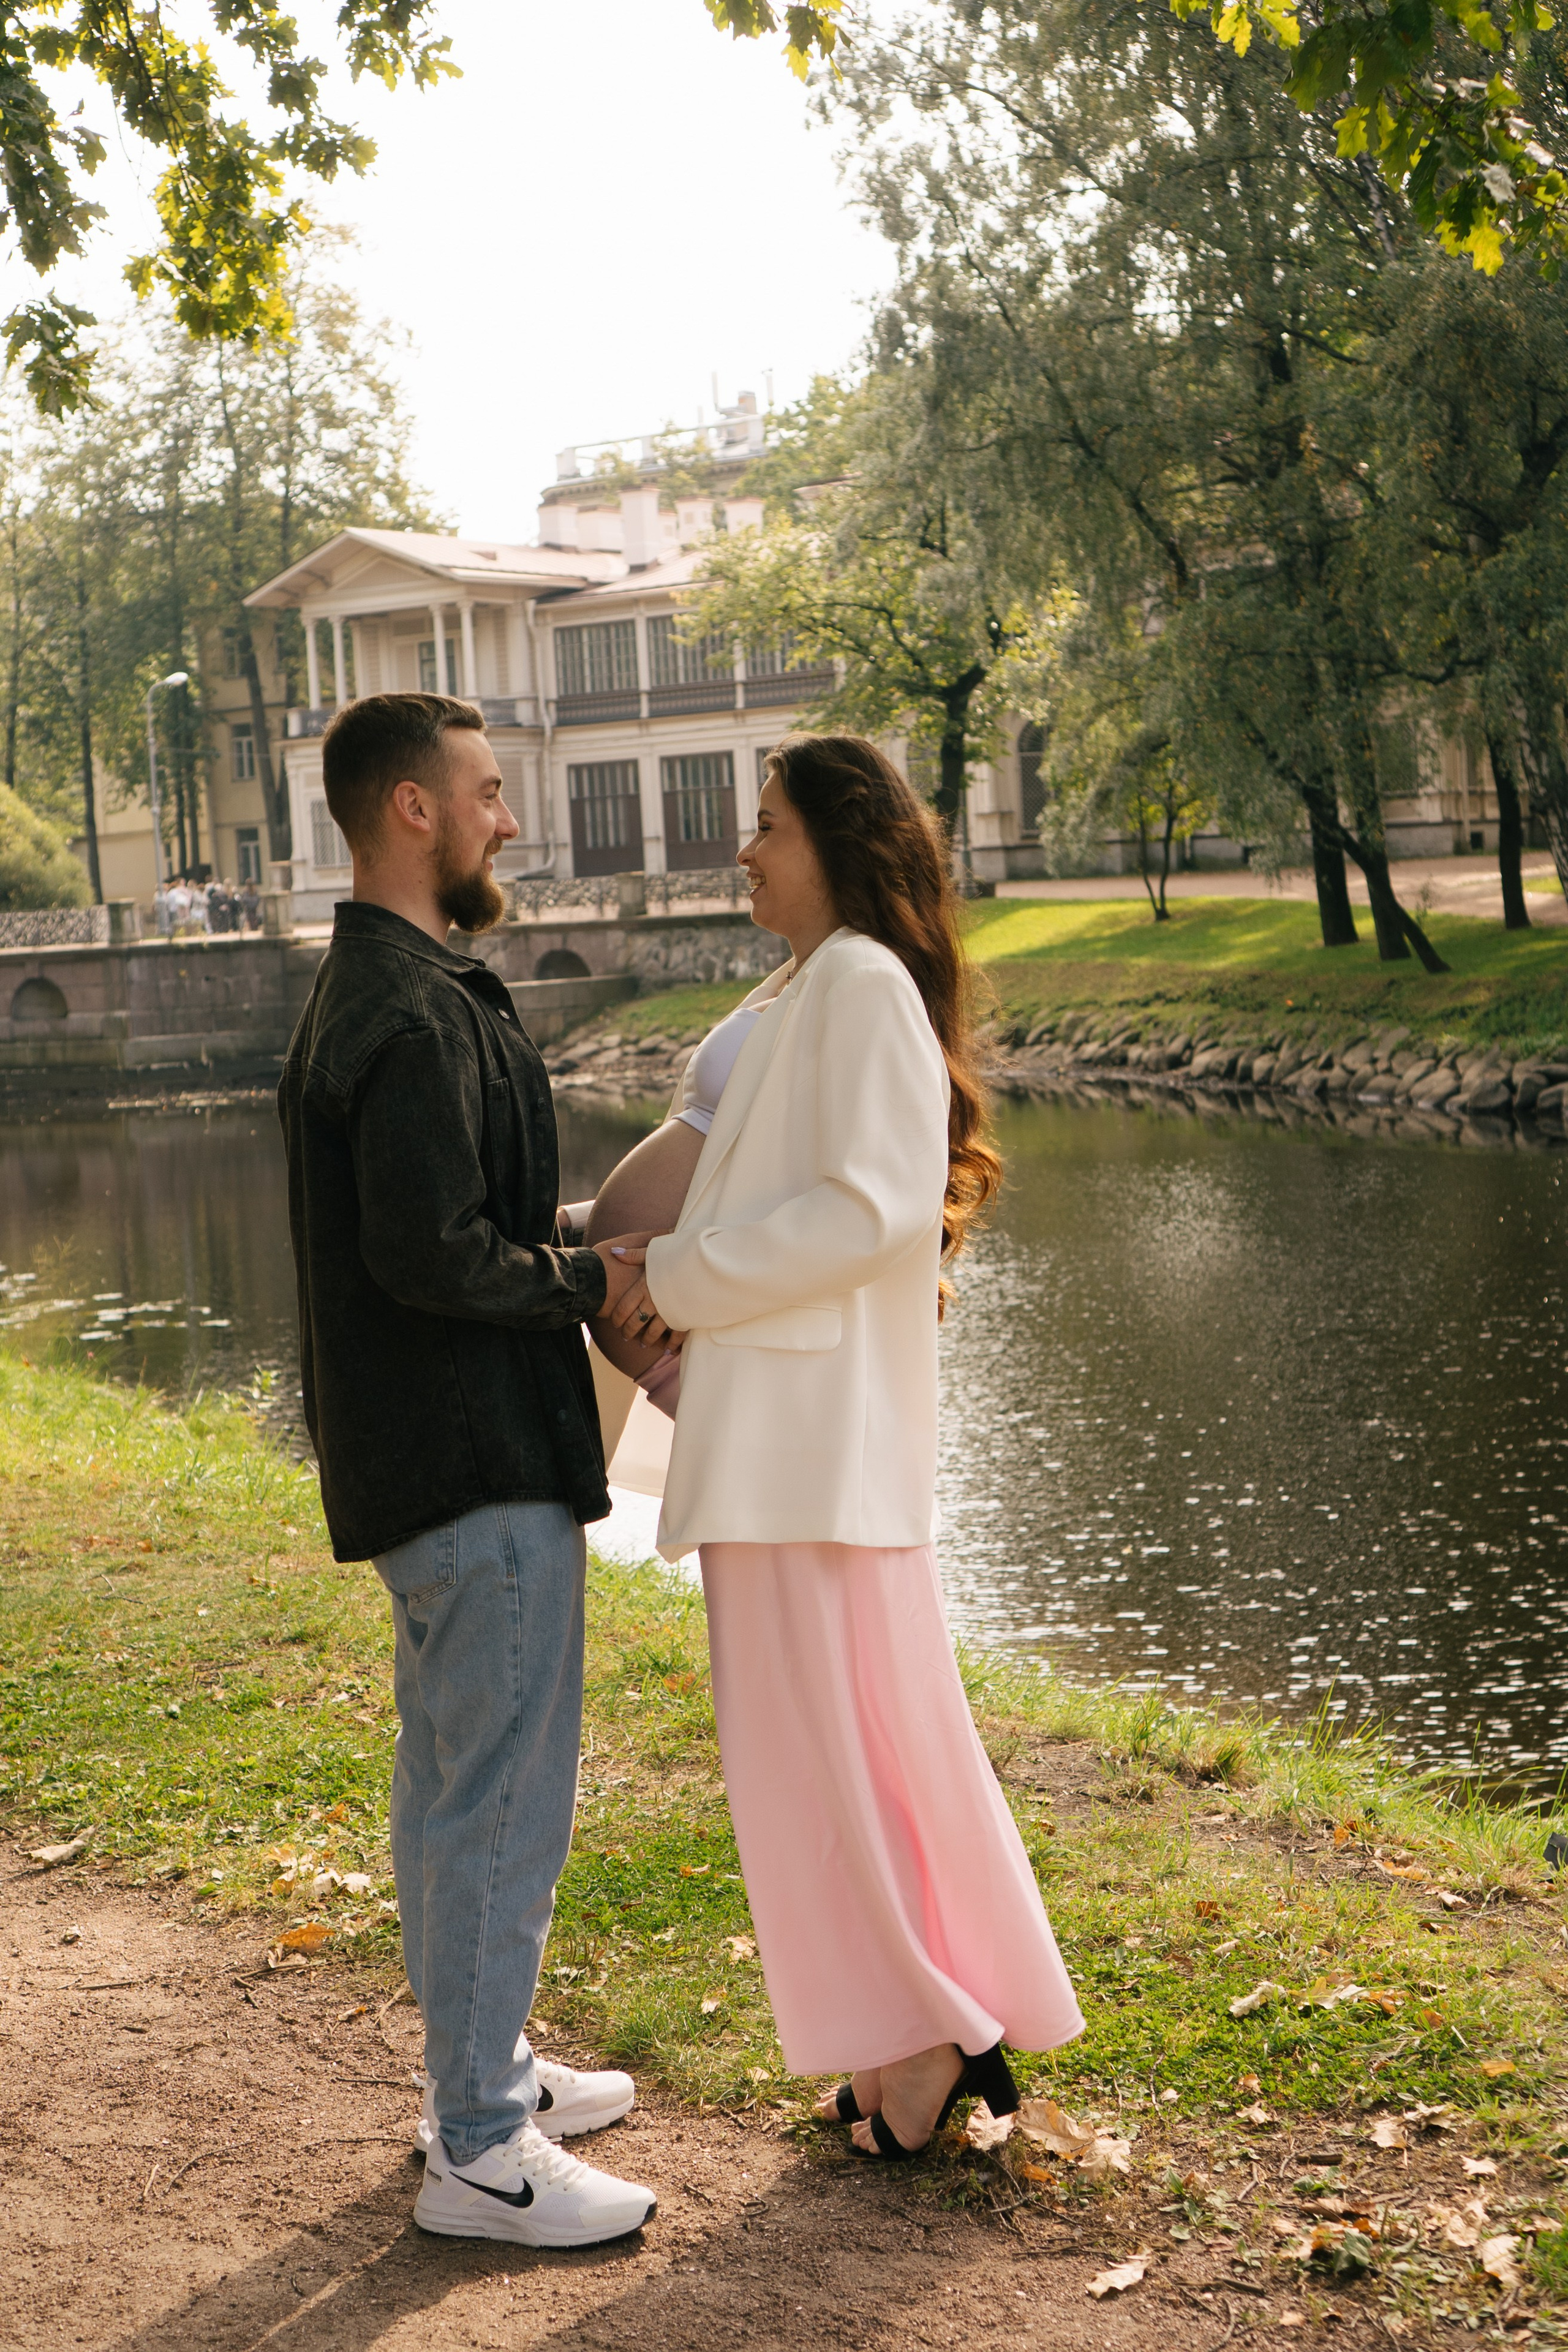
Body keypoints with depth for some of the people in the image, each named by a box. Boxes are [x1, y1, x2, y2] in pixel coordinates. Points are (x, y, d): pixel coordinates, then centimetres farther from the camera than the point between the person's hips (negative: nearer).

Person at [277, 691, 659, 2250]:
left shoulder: (358, 999, 15)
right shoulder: (417, 1016, -20)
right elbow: (431, 1254, -26)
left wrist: (561, 1258, 11)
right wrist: (591, 1284, -13)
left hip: (419, 1459, 11)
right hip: (482, 1464, -11)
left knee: (449, 1779, 19)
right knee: (504, 1798, -4)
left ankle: (478, 2073, 32)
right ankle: (479, 2153, 5)